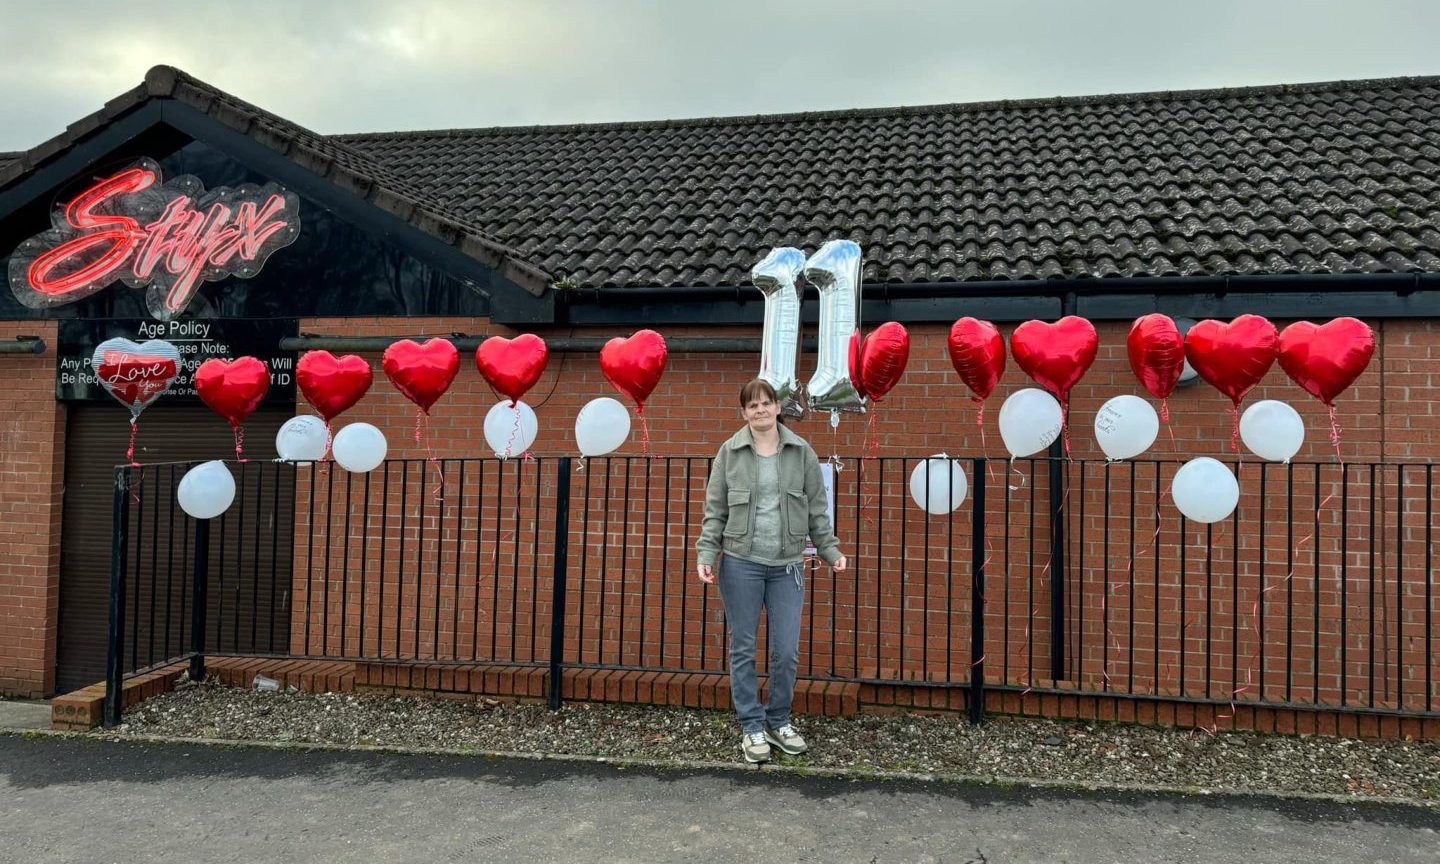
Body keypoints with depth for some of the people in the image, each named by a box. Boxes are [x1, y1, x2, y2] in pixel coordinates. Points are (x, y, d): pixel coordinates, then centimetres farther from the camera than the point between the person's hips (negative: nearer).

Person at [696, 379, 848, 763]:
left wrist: (830, 549, 3)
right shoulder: (729, 452, 2)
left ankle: (779, 722, 24)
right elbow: (715, 510, 2)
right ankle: (752, 727, 19)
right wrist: (706, 554, -7)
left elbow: (816, 508, 8)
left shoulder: (802, 452, 5)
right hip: (740, 563, -1)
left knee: (787, 651, 4)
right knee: (743, 649, 6)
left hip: (787, 566, 1)